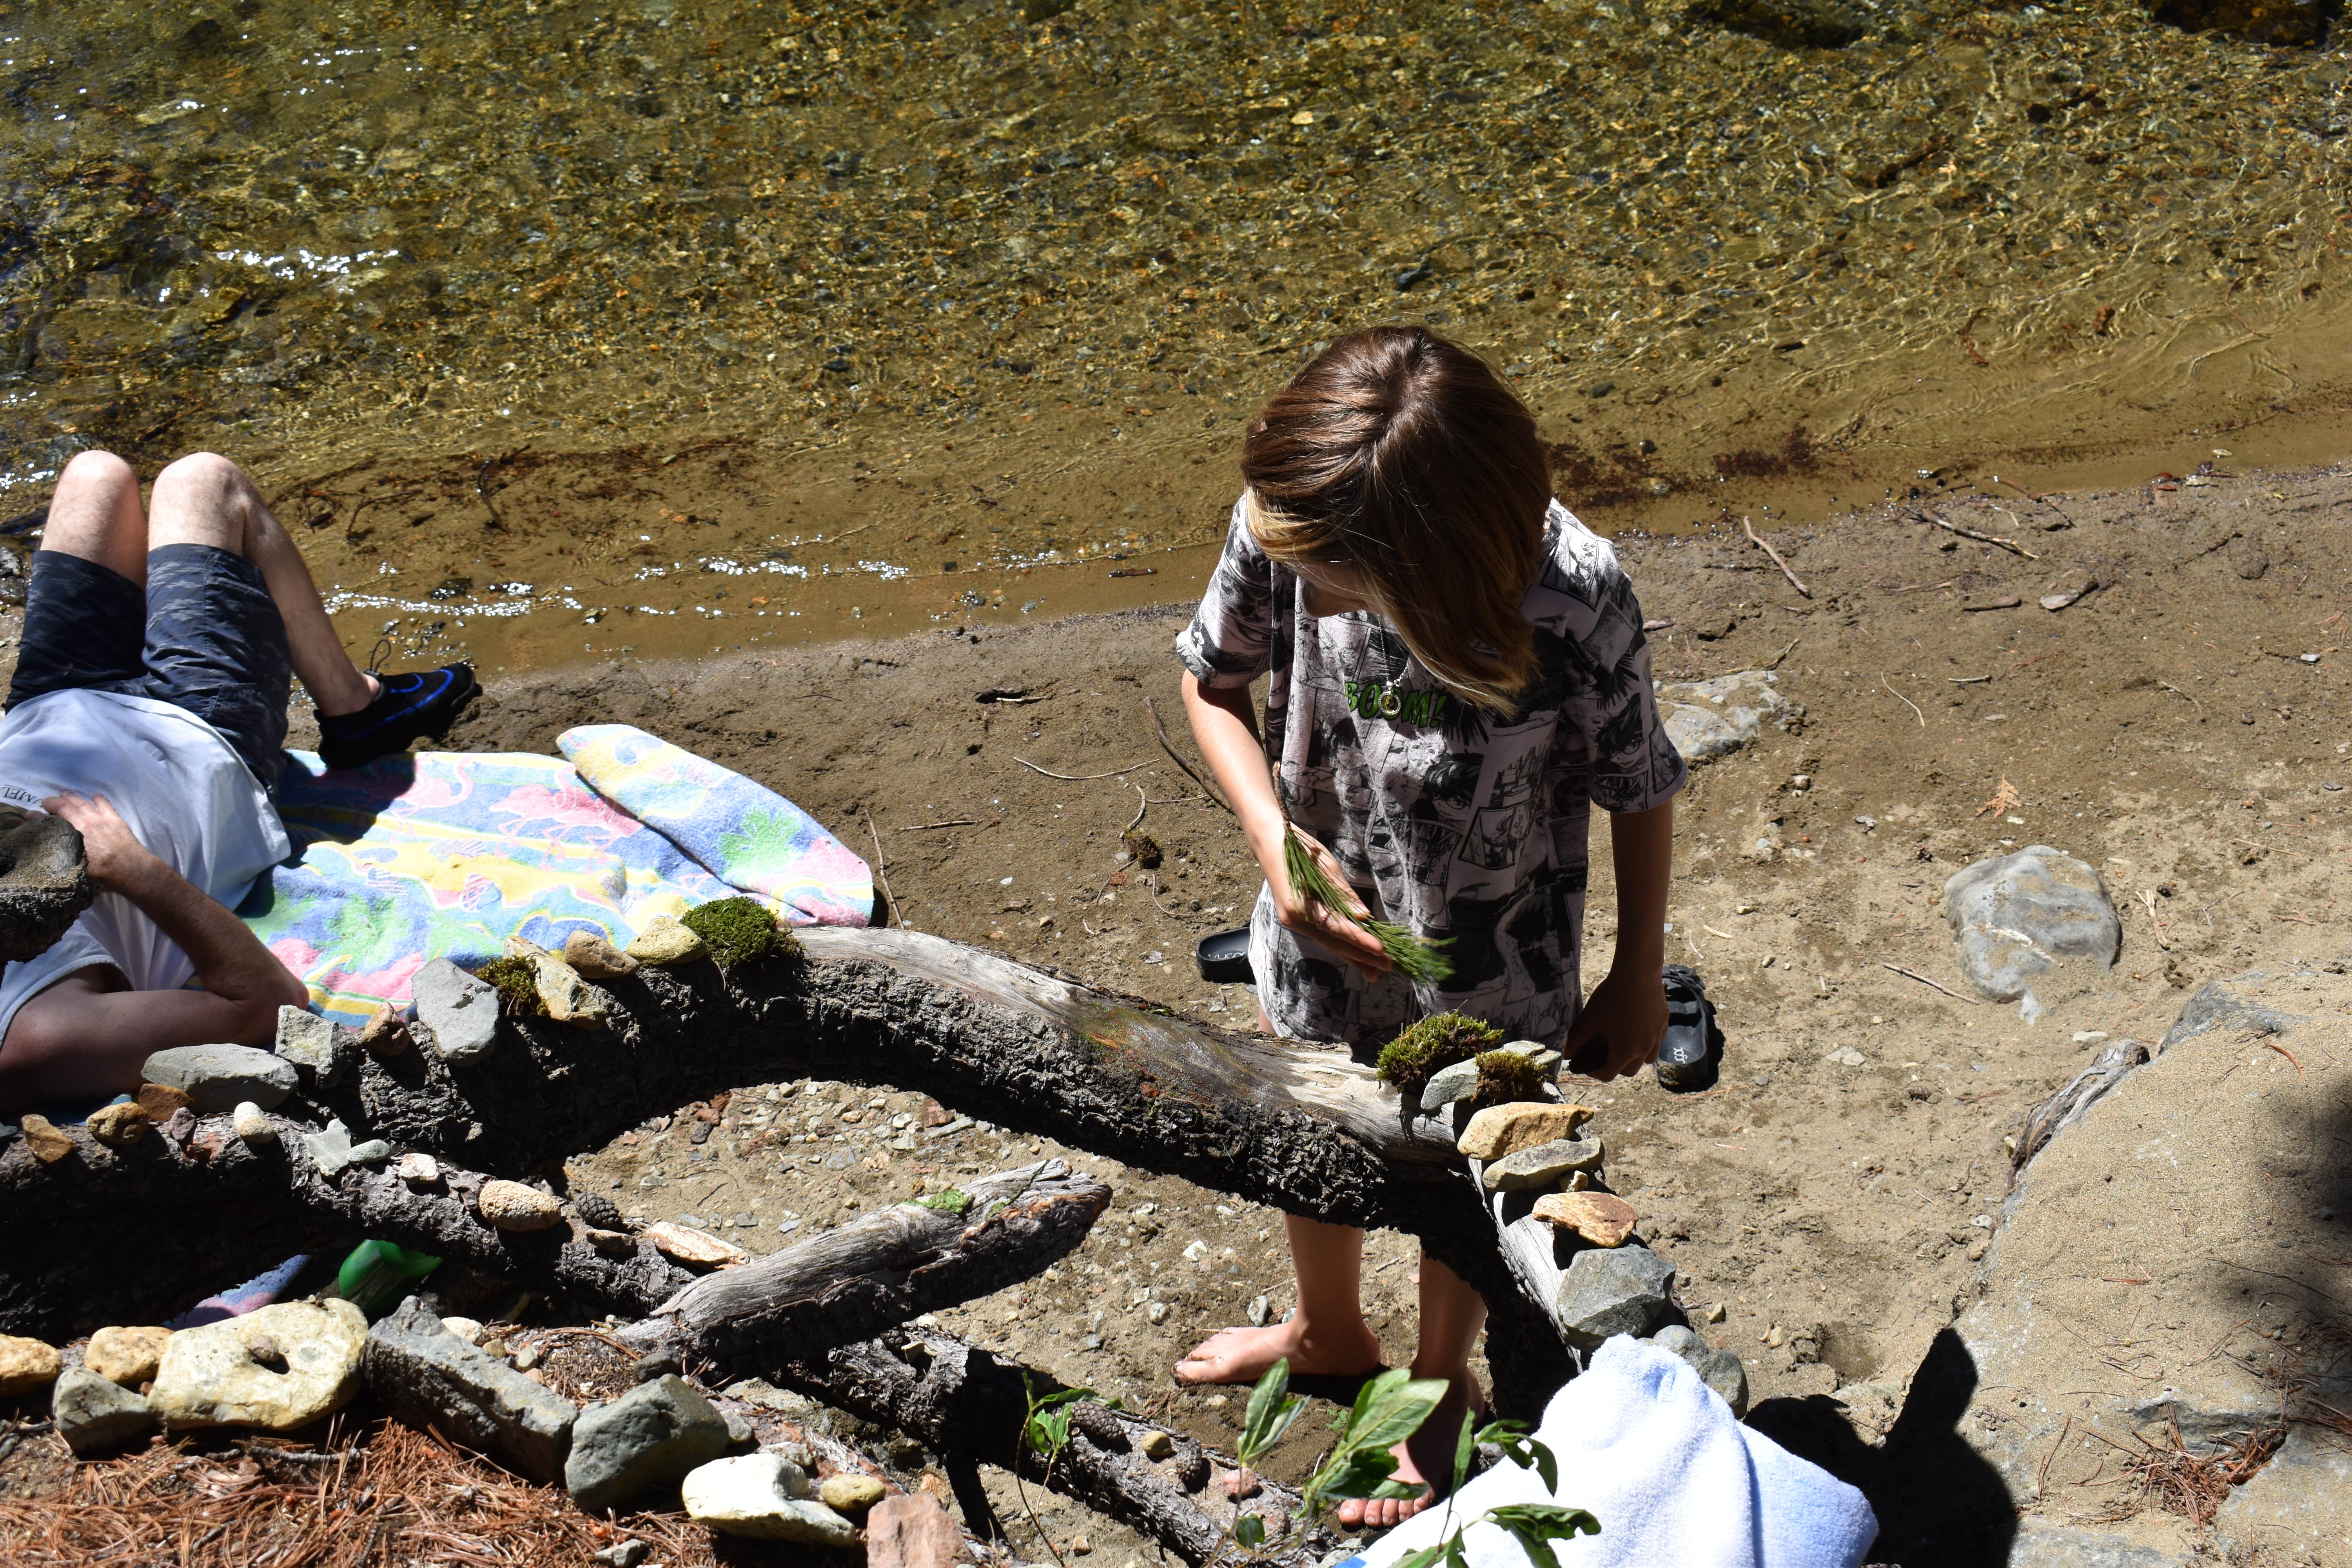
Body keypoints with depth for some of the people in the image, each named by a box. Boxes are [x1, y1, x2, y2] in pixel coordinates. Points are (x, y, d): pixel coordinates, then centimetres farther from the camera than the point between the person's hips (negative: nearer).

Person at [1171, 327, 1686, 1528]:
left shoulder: (1573, 603, -35)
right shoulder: (1286, 527, -27)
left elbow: (1639, 792, -17)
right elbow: (1211, 681, -7)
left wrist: (1637, 980, -4)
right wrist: (1276, 842, -22)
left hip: (1491, 984, -3)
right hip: (1323, 934, 4)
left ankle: (1442, 1386, 57)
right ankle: (1327, 1332, 64)